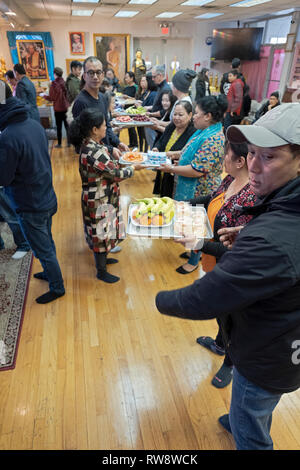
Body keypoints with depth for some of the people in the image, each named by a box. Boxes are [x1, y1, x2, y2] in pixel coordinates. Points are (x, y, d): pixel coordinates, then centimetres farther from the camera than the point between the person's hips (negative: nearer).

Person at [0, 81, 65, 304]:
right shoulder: (35, 124, -2)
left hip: (31, 206, -8)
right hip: (48, 198, 8)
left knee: (43, 250, 10)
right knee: (47, 243, 26)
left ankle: (57, 288, 29)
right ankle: (50, 272, 47)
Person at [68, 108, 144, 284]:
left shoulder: (90, 144, 1)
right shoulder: (94, 152, -30)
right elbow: (116, 174, -22)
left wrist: (117, 160, 6)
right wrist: (134, 168, -9)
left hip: (102, 198, 10)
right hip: (100, 201, -10)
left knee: (104, 230, 26)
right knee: (101, 233, 7)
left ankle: (102, 258, 49)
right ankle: (101, 271, 27)